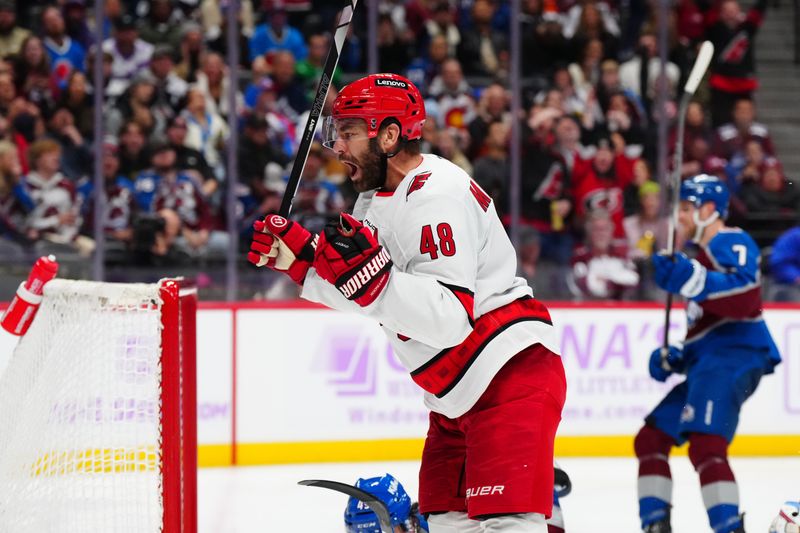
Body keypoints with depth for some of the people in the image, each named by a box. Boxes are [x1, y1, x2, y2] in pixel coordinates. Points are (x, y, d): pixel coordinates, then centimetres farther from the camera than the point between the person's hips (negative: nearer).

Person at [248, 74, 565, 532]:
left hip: (512, 376, -11)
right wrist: (298, 255, 6)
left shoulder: (437, 196, -19)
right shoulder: (379, 199, 12)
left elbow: (450, 319, -27)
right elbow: (361, 299, 17)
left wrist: (372, 274, -36)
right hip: (462, 393, 11)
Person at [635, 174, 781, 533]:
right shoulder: (705, 252, 28)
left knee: (705, 445, -27)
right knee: (651, 439, 14)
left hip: (733, 357, -11)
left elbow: (745, 297, -23)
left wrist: (693, 280, -31)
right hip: (708, 365, 11)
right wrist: (675, 359, 20)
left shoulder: (730, 243, -4)